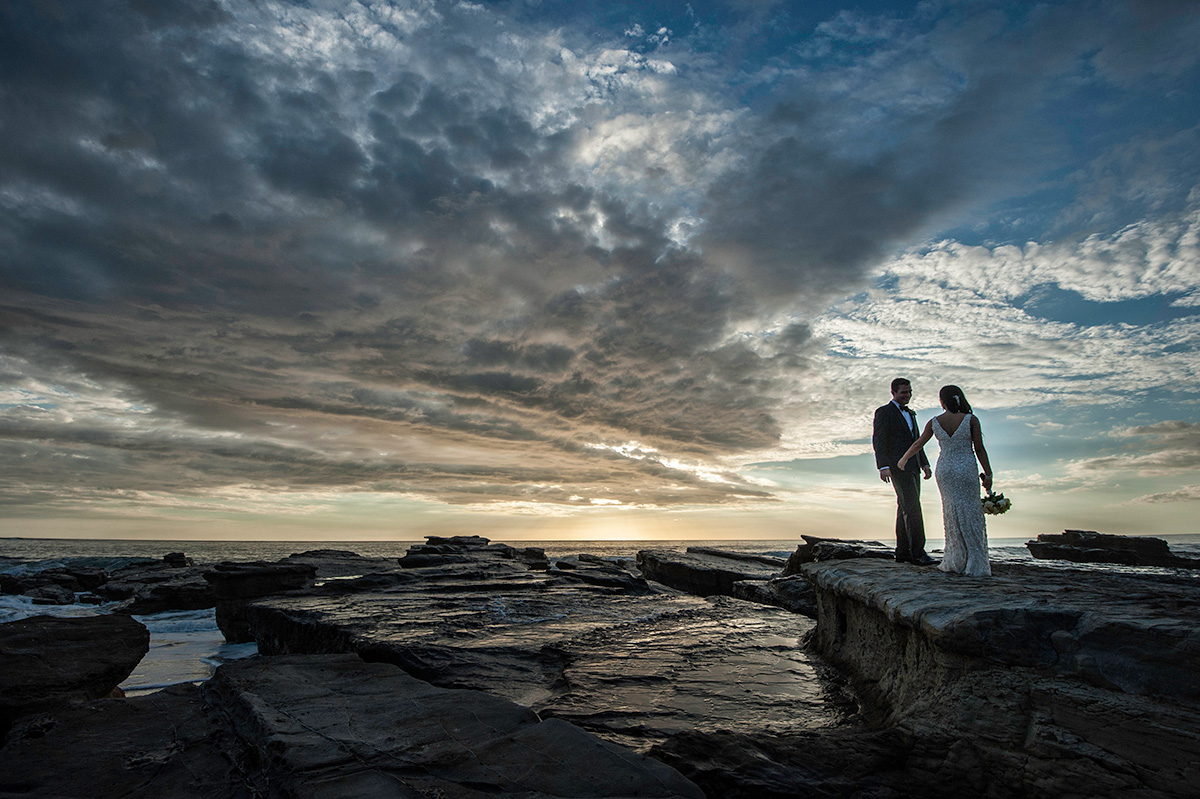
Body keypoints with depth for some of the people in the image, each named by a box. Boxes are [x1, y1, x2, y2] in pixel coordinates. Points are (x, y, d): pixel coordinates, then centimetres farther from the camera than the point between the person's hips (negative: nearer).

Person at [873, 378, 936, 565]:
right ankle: (917, 552, -19)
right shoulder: (884, 412, -2)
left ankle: (902, 553, 9)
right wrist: (883, 466, -20)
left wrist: (925, 464, 13)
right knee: (912, 507, -16)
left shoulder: (911, 414, 23)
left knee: (906, 510, 6)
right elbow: (879, 440, -10)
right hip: (898, 466, -8)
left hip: (912, 468, 8)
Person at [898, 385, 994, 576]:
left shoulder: (934, 422, -1)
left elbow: (918, 444, 11)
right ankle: (975, 564, 6)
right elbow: (979, 449, -7)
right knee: (971, 514, 5)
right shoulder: (971, 420, -6)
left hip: (944, 469, 2)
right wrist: (988, 475, -1)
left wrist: (903, 459, 27)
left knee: (953, 513, 10)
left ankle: (956, 562, 11)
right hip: (966, 469, -2)